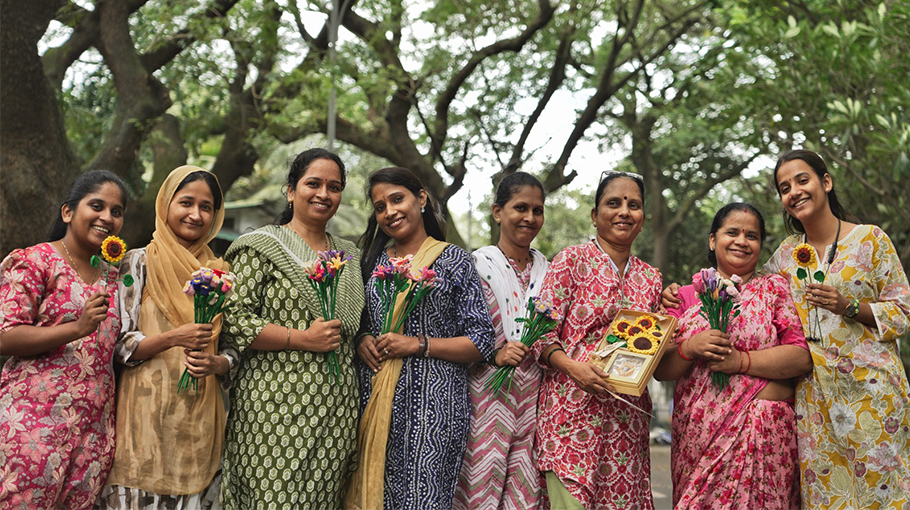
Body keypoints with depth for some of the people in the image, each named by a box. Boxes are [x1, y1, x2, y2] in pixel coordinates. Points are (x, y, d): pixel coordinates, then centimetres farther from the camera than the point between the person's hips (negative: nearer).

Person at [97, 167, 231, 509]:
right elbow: (118, 345, -4)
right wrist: (173, 338, -18)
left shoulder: (219, 271, 11)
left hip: (200, 419, 3)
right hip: (148, 414, -3)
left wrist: (217, 363, -7)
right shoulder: (140, 262, 1)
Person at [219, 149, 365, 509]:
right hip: (277, 404, -5)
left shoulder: (347, 253, 17)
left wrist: (358, 340, 7)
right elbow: (233, 319, -10)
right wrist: (302, 339, -16)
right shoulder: (262, 246, -2)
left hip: (337, 406, 6)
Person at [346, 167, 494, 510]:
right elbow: (358, 322, 22)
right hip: (374, 400, 4)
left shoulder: (454, 261, 1)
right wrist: (362, 341, -1)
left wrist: (419, 344, -13)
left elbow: (481, 343, -3)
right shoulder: (373, 260, 14)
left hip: (432, 404, -4)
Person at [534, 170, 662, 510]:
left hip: (626, 416, 5)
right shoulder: (572, 260, 0)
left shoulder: (650, 279, 15)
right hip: (573, 407, -5)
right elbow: (541, 333, -4)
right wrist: (573, 367, -20)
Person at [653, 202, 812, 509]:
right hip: (697, 435, 2)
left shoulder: (775, 288, 8)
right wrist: (690, 348, -12)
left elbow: (802, 357, -4)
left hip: (760, 435, -2)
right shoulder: (687, 297, 12)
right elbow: (661, 370, 8)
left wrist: (740, 361, -14)